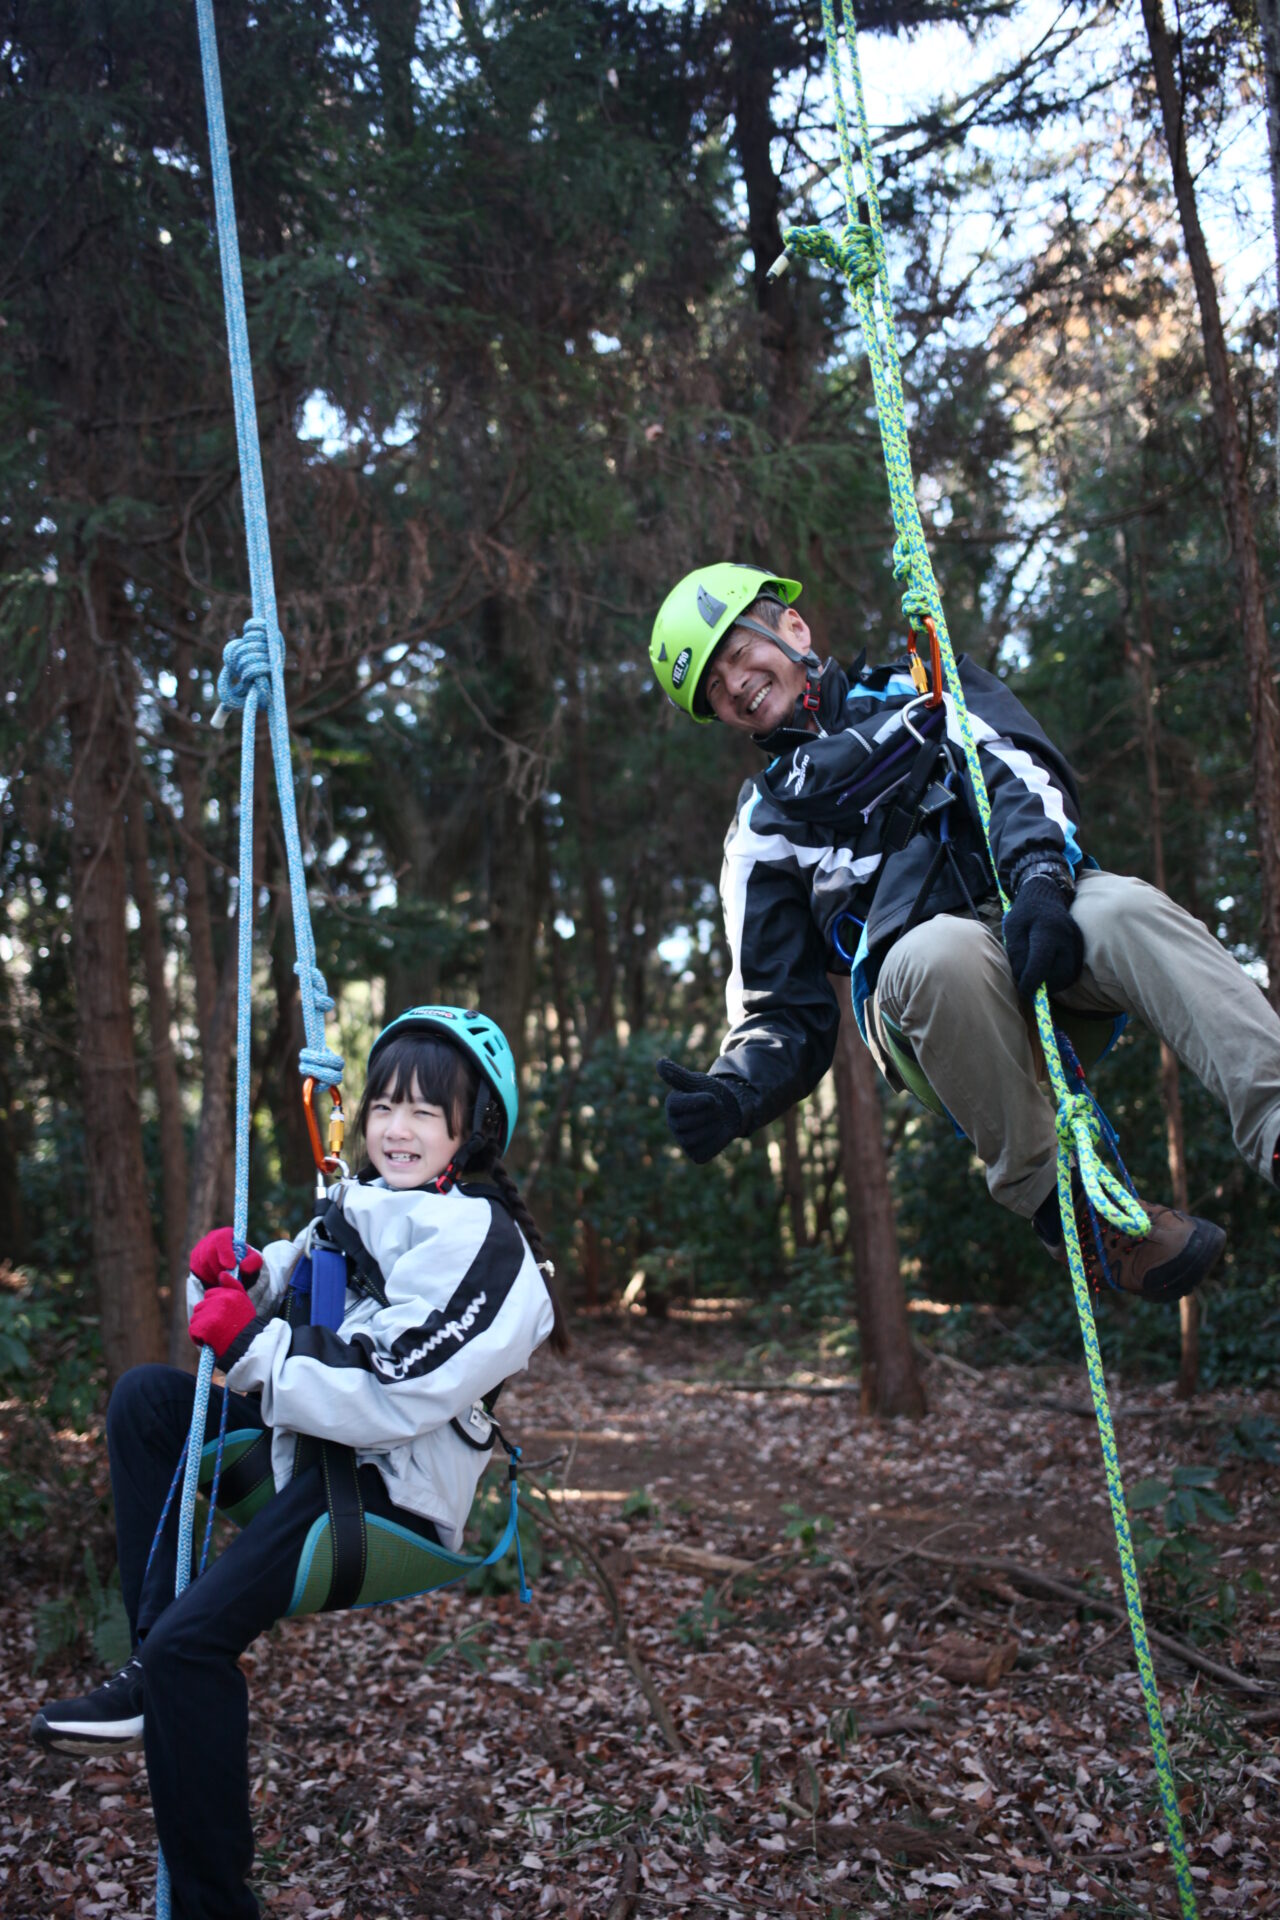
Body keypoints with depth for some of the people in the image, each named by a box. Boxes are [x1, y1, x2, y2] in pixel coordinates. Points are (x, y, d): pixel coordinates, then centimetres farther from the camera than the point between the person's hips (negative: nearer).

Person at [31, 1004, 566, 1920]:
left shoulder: (479, 1246, -18)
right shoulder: (367, 1206, 8)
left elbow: (386, 1395, -25)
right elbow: (295, 1306, 20)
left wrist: (251, 1344, -19)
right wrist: (244, 1277, -2)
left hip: (394, 1488, -10)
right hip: (322, 1442, 10)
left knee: (193, 1638, -21)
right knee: (145, 1398, 9)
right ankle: (153, 1675, 3)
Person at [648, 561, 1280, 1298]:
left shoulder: (921, 686, 22)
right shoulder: (765, 829, 22)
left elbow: (1022, 767, 0)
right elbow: (785, 1014, 14)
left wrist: (1039, 876, -22)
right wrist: (735, 1091, -10)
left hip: (1040, 925, 1)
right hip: (924, 987, 0)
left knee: (1128, 908, -31)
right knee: (939, 955, -35)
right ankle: (1064, 1204, -25)